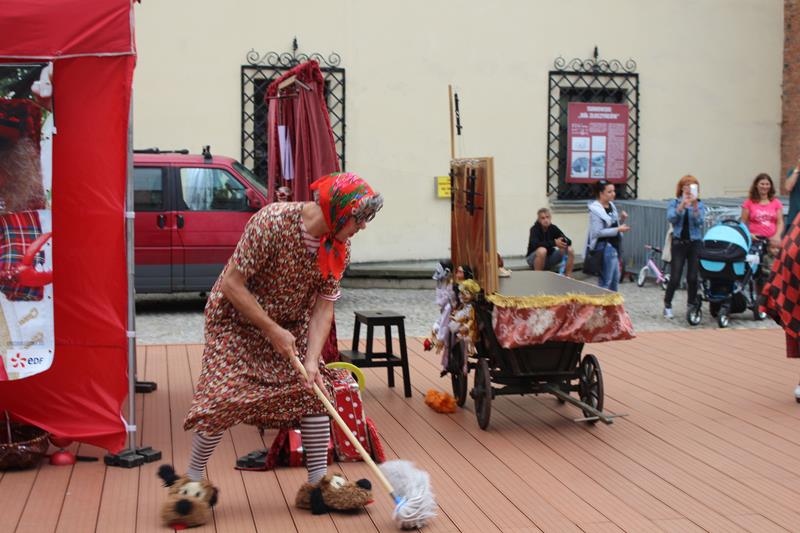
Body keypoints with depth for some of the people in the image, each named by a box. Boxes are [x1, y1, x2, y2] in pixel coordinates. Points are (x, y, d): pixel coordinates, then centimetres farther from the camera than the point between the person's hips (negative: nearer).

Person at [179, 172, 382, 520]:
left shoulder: (338, 248, -12)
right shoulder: (272, 222, -31)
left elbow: (323, 307, -10)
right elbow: (232, 283, -28)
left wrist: (312, 360, -22)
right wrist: (272, 331, -25)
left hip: (290, 326, 6)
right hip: (237, 321, -5)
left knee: (315, 390, -4)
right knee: (223, 398, -15)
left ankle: (318, 481, 7)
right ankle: (192, 479, 4)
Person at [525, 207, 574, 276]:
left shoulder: (553, 228, -5)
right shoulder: (535, 229, -18)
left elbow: (568, 241, -9)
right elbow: (535, 244, -37)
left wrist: (563, 242, -34)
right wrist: (554, 243, -44)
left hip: (549, 257, 5)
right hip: (533, 258, -5)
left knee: (569, 250, -15)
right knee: (542, 250, -38)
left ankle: (568, 277, -8)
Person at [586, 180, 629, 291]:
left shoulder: (611, 206, 10)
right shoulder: (595, 210, -16)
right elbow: (598, 232, -22)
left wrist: (622, 219, -1)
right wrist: (618, 230, -22)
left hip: (614, 245, 9)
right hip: (604, 247, -9)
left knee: (615, 277, 16)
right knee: (606, 280, -5)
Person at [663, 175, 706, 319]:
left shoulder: (700, 204, 6)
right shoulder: (674, 203, 4)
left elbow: (699, 222, -9)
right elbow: (671, 218, -13)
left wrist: (694, 205, -22)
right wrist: (682, 205, -25)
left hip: (695, 243, 1)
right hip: (678, 242, -1)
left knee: (692, 277, 0)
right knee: (675, 278, -6)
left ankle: (692, 306, 16)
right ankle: (667, 305, 11)